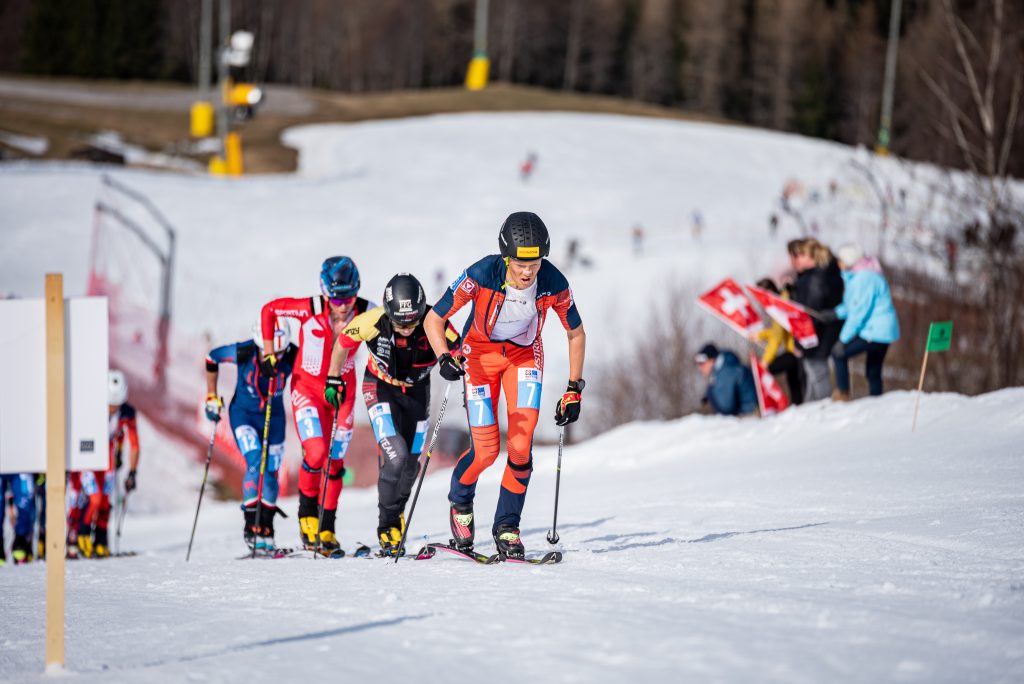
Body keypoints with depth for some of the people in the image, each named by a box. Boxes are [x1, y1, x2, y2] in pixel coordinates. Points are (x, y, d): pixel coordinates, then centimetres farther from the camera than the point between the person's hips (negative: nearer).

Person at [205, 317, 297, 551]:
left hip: (274, 417, 2)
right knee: (256, 464, -22)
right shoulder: (242, 353, -27)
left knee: (270, 472, 4)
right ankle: (252, 525, -17)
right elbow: (212, 358, -8)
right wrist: (212, 398, -3)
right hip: (243, 414, -2)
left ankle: (266, 529, 23)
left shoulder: (293, 357, -25)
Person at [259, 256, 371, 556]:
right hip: (308, 387, -2)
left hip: (342, 388, 2)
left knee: (335, 461, 3)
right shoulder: (309, 309, -22)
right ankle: (307, 514, 6)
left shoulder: (366, 313, -18)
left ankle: (326, 530, 16)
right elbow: (269, 310, -7)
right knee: (316, 452, -20)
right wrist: (269, 354, -8)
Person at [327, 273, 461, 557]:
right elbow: (344, 342, -11)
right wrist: (334, 379, 2)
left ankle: (395, 513, 37)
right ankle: (388, 526, -5)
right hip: (380, 388, -3)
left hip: (416, 391, 3)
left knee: (411, 464, 9)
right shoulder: (371, 321, -31)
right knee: (396, 457, -20)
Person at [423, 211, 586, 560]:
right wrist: (444, 358, -39)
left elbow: (576, 333, -6)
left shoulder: (554, 284, -25)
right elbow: (433, 318, -22)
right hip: (481, 352, -2)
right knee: (485, 449, -10)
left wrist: (574, 390, -5)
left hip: (525, 355, 2)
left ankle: (507, 526, 3)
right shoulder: (481, 276, -32)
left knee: (521, 445, -14)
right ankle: (460, 502, 22)